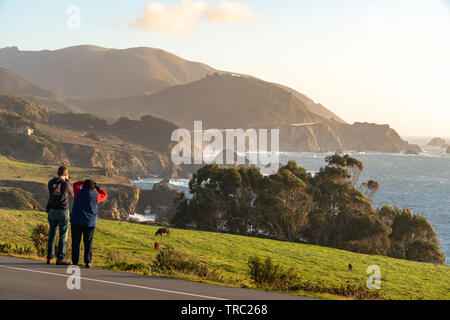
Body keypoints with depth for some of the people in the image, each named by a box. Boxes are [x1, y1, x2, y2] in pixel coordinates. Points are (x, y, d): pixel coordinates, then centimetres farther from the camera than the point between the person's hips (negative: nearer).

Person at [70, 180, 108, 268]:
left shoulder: (79, 193, -3)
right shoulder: (95, 196, -2)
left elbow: (75, 184, 18)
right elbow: (105, 195, 18)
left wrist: (85, 182, 23)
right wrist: (97, 187, 23)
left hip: (76, 222, 0)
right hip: (90, 223, 1)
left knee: (76, 242, 4)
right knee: (88, 243, 8)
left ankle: (75, 262, 1)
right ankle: (88, 262, 1)